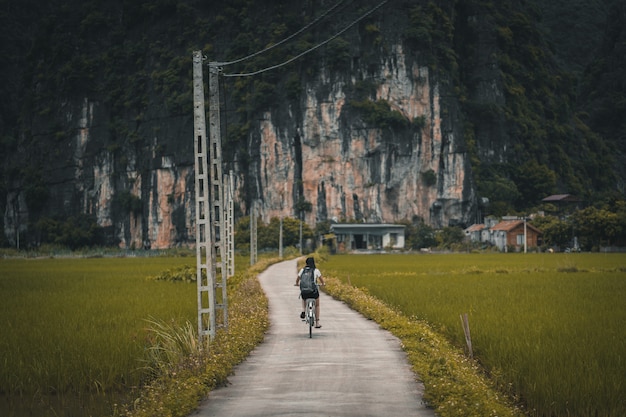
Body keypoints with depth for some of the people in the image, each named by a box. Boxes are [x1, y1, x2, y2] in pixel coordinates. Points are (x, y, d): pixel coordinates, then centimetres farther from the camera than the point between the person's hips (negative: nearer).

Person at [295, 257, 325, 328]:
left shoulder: (302, 270, 4)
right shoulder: (316, 270, 0)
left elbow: (297, 279, 16)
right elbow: (321, 280, 13)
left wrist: (297, 284, 39)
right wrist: (323, 283, 36)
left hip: (304, 290, 1)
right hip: (314, 291, -1)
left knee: (304, 298, 39)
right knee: (317, 305, 25)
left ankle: (303, 311, 15)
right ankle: (317, 323, 20)